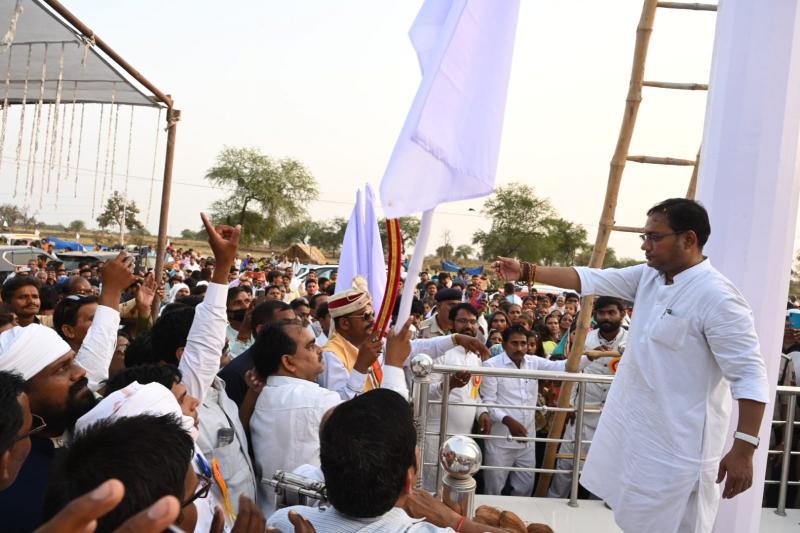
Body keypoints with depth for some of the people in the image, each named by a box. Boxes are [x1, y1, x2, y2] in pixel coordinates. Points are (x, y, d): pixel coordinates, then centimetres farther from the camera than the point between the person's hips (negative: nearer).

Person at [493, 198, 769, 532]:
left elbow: (750, 375, -21)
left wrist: (744, 449, -24)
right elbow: (591, 279, 4)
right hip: (634, 426, 8)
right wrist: (526, 271, 0)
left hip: (677, 442, -7)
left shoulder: (717, 298, -21)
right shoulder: (648, 277, 2)